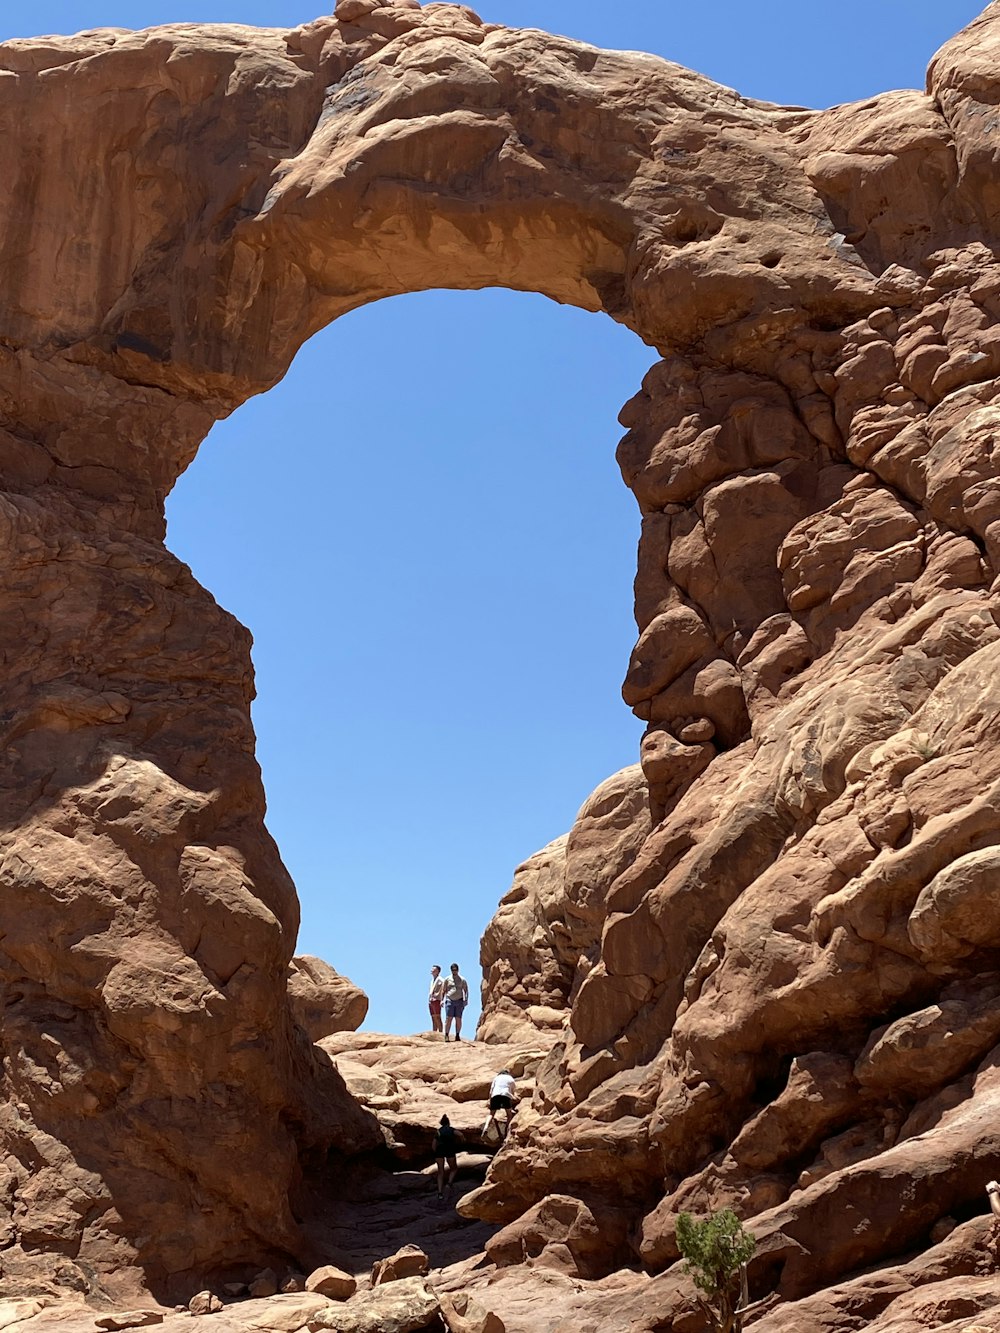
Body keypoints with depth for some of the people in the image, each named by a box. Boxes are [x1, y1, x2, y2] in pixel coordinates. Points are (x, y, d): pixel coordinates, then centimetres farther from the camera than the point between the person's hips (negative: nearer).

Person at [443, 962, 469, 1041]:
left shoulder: (462, 980, 7)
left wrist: (466, 1000, -4)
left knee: (458, 1019, 0)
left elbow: (466, 990, 9)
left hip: (459, 1001, 1)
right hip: (449, 1001, -1)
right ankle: (446, 1035, -9)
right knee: (448, 1018, -8)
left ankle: (457, 1036, 6)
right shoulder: (447, 979, 8)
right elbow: (444, 990, 12)